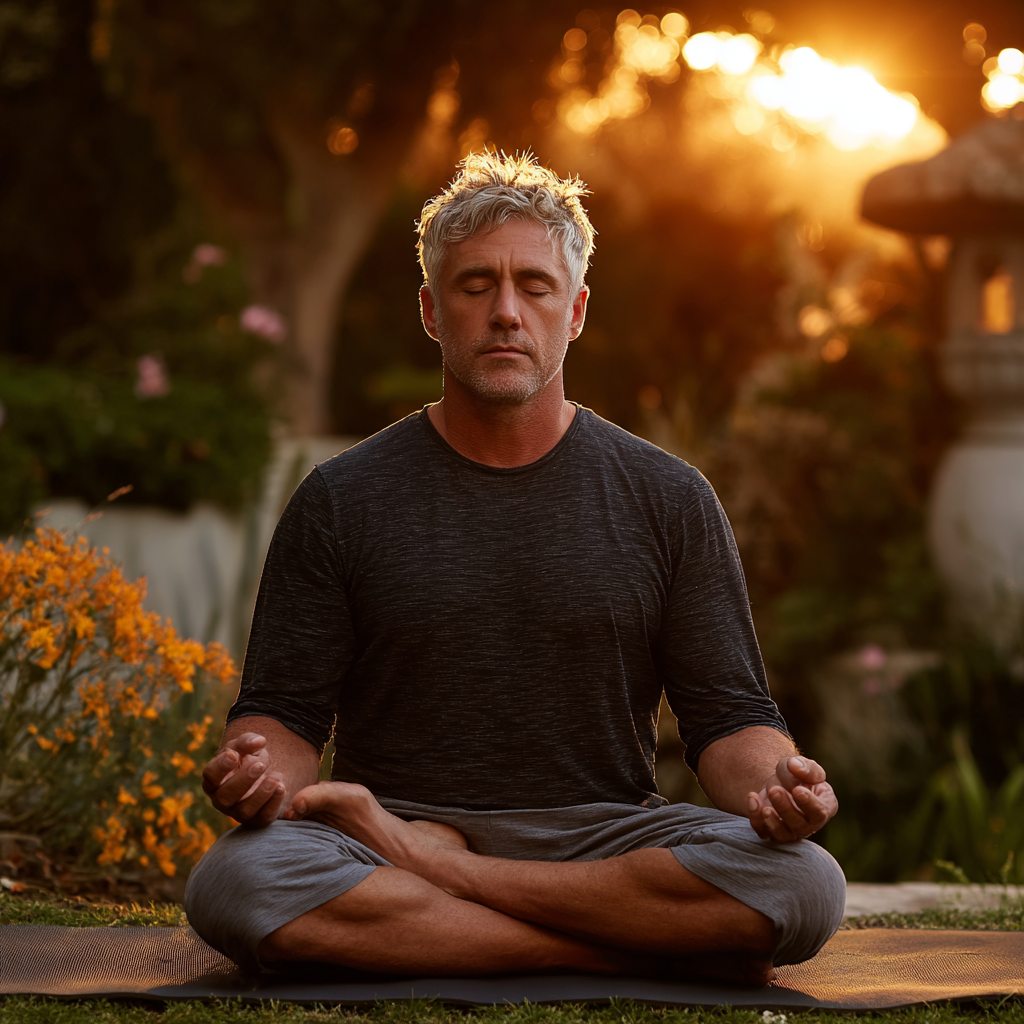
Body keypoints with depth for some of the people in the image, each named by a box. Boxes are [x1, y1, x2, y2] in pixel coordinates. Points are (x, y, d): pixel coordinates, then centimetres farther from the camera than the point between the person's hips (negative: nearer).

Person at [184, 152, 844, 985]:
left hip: (601, 836, 1)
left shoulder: (668, 501, 7)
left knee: (802, 883, -29)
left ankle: (421, 861, -19)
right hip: (395, 815, 0)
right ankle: (656, 947, -26)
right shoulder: (339, 502, 6)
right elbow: (284, 711, 6)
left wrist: (772, 786, -18)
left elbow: (729, 716, 6)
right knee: (236, 884, -33)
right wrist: (264, 771, -19)